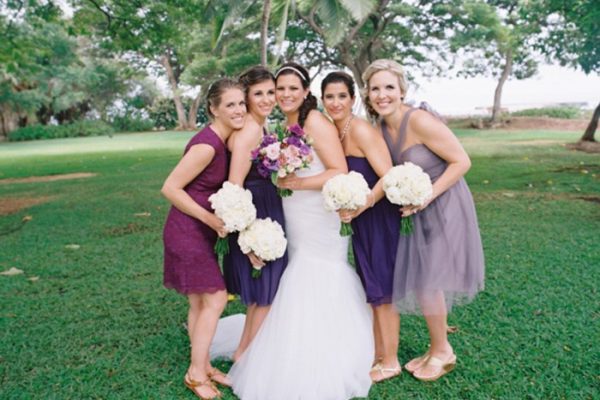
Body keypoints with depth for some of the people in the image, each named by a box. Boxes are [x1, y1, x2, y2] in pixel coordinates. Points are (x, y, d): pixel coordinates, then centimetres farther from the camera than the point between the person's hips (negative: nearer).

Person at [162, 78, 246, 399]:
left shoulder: (223, 141, 5)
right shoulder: (206, 145, -21)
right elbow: (170, 188, -20)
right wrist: (210, 219, -19)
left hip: (201, 232, 8)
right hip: (187, 232, -8)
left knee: (200, 302, 15)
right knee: (215, 298, -3)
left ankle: (203, 367, 29)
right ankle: (196, 374, 13)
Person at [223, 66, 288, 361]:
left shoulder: (261, 127, 11)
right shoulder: (248, 131, -19)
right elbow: (234, 187, -24)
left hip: (267, 214, 10)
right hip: (254, 218, -10)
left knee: (261, 295, 20)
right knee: (265, 295, 5)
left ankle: (243, 353, 36)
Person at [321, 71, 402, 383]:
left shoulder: (360, 129, -19)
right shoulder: (333, 132, 5)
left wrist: (358, 208, -21)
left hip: (379, 216, -8)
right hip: (360, 218, 8)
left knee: (382, 290, 4)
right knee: (372, 288, 18)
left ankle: (390, 362, 22)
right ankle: (378, 353, 34)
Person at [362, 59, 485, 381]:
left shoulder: (419, 121, -23)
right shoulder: (381, 128, -1)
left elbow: (461, 161, -20)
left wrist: (427, 196, -25)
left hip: (443, 207, -7)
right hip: (415, 211, 7)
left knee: (427, 280, -1)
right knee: (418, 280, 13)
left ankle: (442, 351, 24)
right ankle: (437, 348, 33)